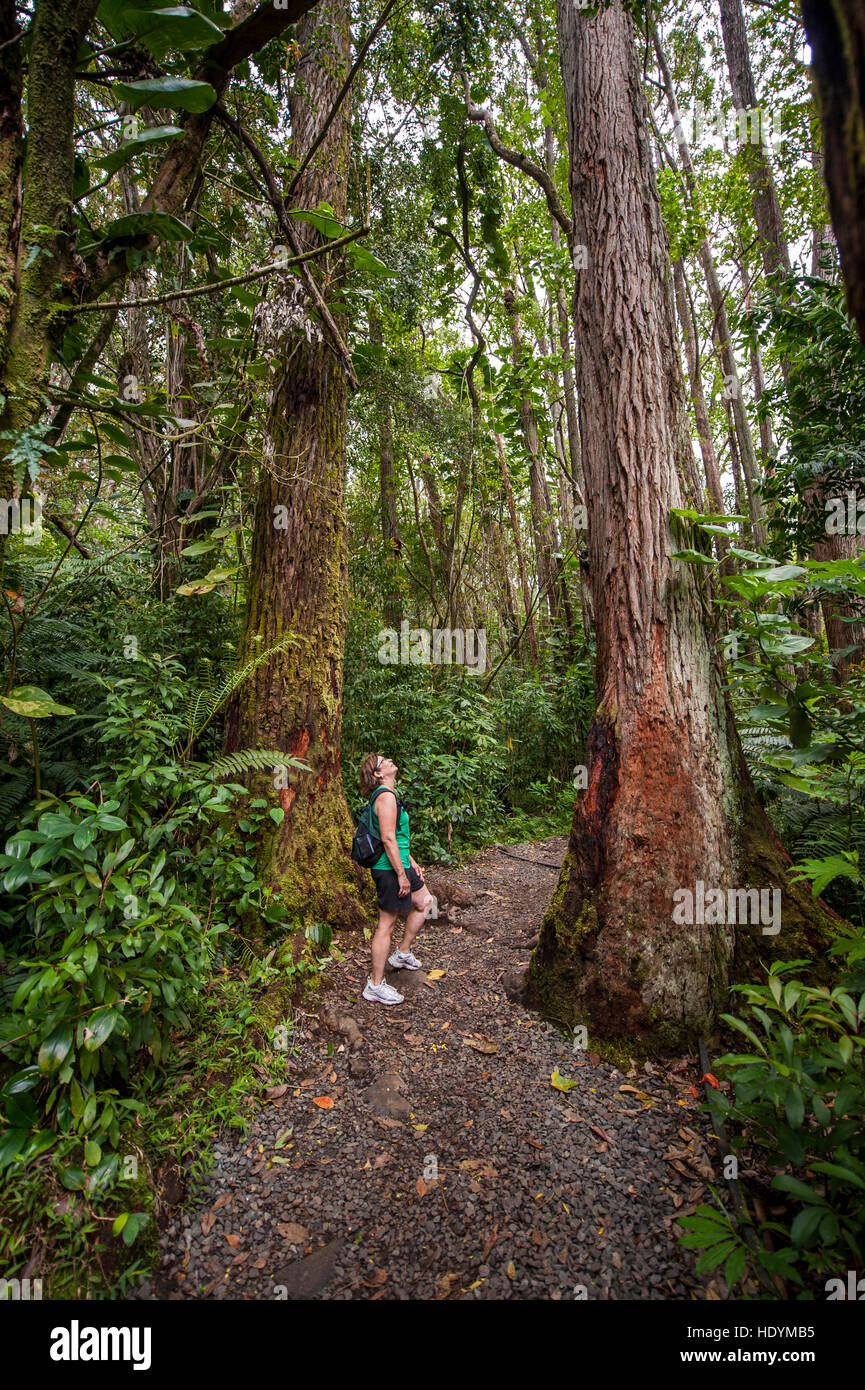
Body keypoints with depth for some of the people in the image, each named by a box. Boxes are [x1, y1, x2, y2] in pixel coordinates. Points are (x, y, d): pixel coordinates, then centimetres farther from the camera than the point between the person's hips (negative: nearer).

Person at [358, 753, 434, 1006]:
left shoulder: (386, 795, 13)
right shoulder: (386, 796, -20)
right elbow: (388, 839, -24)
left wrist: (411, 862, 22)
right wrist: (401, 874, -21)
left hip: (398, 865, 11)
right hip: (389, 869, -11)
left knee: (423, 902, 22)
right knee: (387, 924, -1)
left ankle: (403, 954, 35)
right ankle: (375, 986, 10)